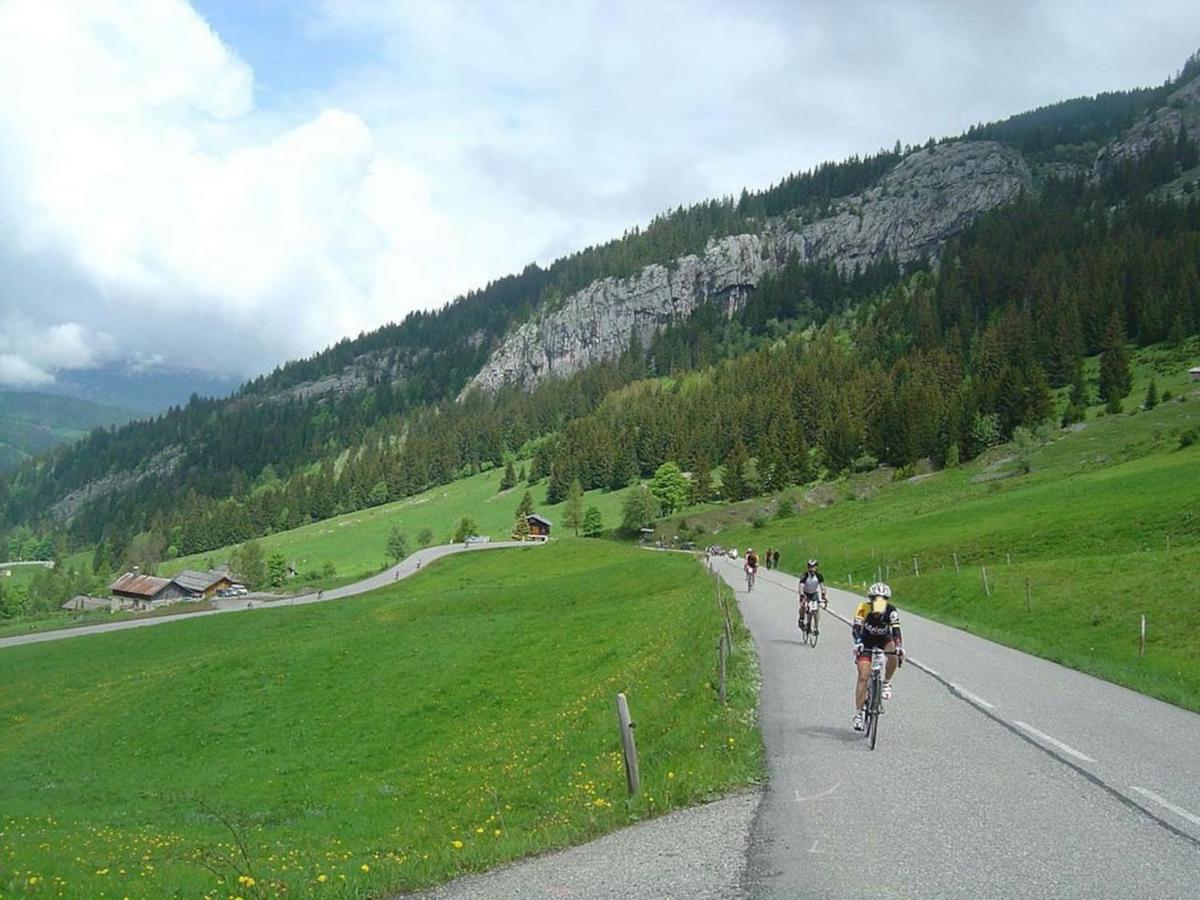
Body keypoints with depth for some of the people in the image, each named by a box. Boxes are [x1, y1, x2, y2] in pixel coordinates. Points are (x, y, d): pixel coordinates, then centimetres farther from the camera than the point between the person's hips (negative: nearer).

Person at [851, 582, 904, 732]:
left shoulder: (891, 611, -25)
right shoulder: (863, 609, -28)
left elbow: (896, 630, -32)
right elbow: (856, 629, -36)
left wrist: (899, 647, -49)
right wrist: (857, 643, -54)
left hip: (884, 640, 1)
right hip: (866, 642, -1)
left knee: (894, 653, -33)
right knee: (863, 676, -12)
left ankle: (886, 683, -7)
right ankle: (858, 714, -6)